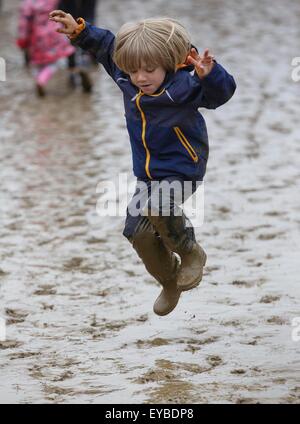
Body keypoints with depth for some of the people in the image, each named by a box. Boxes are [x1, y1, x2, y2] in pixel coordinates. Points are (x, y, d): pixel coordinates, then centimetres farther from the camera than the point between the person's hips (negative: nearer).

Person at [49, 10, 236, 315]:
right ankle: (170, 282, 29)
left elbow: (221, 92, -35)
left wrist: (209, 74, -55)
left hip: (182, 170, -7)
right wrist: (79, 31, 2)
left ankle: (191, 253, -7)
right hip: (147, 174, 7)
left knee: (155, 207, -35)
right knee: (139, 234, 2)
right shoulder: (126, 81, -4)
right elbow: (106, 45, 11)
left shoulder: (183, 84, -22)